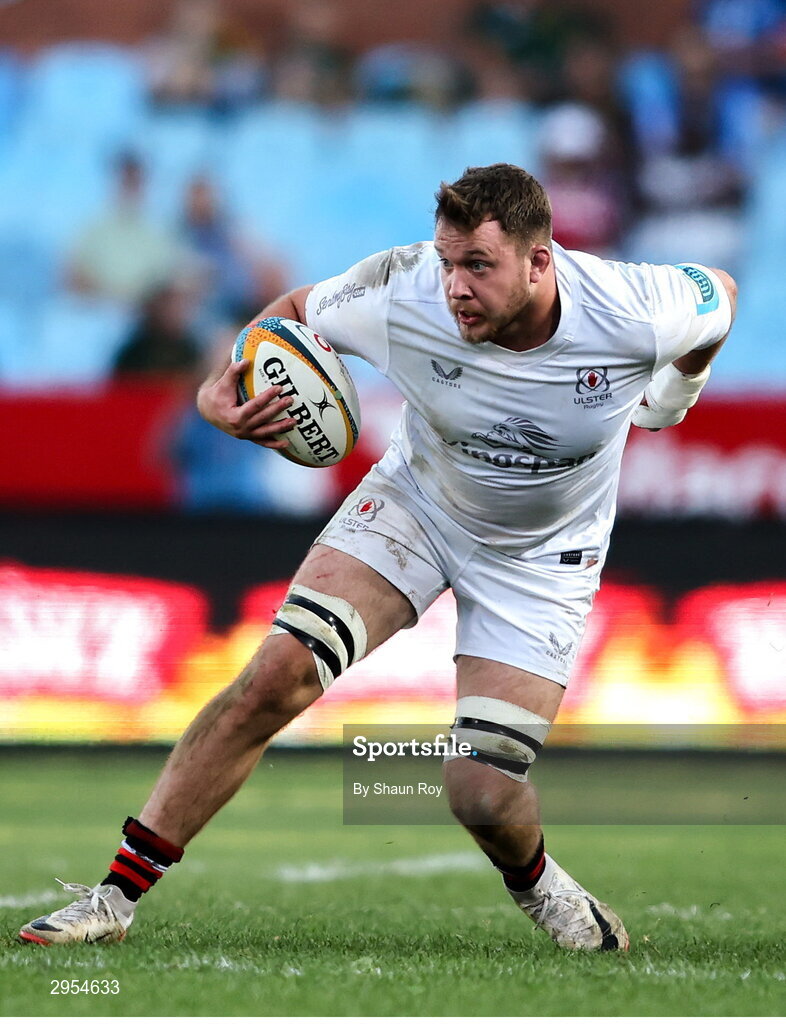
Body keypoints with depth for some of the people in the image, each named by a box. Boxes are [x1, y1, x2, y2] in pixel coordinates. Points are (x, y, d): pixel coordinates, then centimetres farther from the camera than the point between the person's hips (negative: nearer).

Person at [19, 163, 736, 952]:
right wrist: (220, 390, -24)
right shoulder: (403, 296, -28)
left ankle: (535, 882, 26)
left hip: (541, 555, -1)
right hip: (416, 503, 1)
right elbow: (294, 311, -7)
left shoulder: (633, 315, -31)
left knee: (482, 796, -13)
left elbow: (718, 296, -7)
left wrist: (669, 401, 4)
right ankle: (117, 893, -8)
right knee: (279, 673, -17)